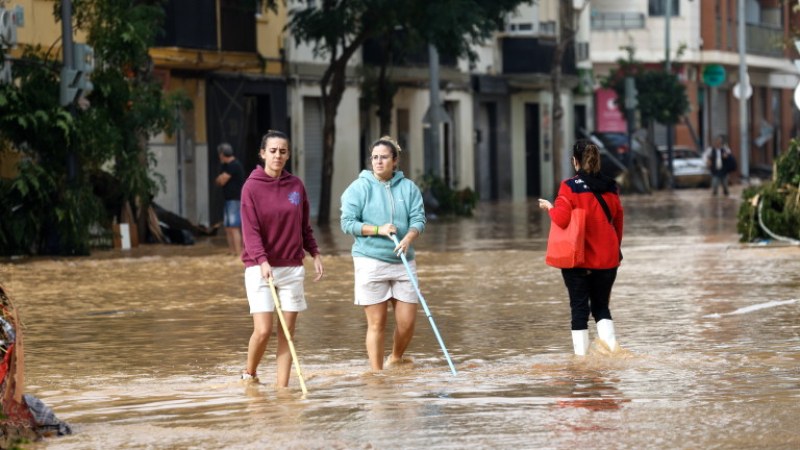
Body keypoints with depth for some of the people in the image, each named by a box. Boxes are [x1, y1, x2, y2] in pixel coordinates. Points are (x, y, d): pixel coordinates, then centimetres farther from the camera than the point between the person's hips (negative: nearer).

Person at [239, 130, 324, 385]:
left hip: (292, 267, 4)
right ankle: (249, 374, 15)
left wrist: (315, 254, 9)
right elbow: (250, 230, -12)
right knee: (263, 330, -10)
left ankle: (282, 386, 5)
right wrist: (262, 261, -24)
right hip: (260, 268, -4)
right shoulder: (252, 187, -5)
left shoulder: (296, 185, 7)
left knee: (287, 331, 1)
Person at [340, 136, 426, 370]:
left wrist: (408, 238, -19)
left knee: (407, 322, 3)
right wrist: (378, 230, -16)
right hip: (370, 261, -3)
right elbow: (347, 222, -5)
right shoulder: (359, 188, -1)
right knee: (376, 323, -2)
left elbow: (418, 218, 1)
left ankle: (395, 359, 30)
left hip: (403, 262, 3)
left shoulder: (408, 188, 7)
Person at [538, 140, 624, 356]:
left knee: (579, 307, 5)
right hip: (607, 259, 3)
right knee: (601, 305, 14)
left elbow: (561, 219, -18)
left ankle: (581, 352, 1)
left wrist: (550, 207, 3)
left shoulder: (570, 187, -10)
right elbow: (618, 223, 11)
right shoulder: (611, 188, 4)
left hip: (577, 259, -3)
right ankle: (609, 340, -10)